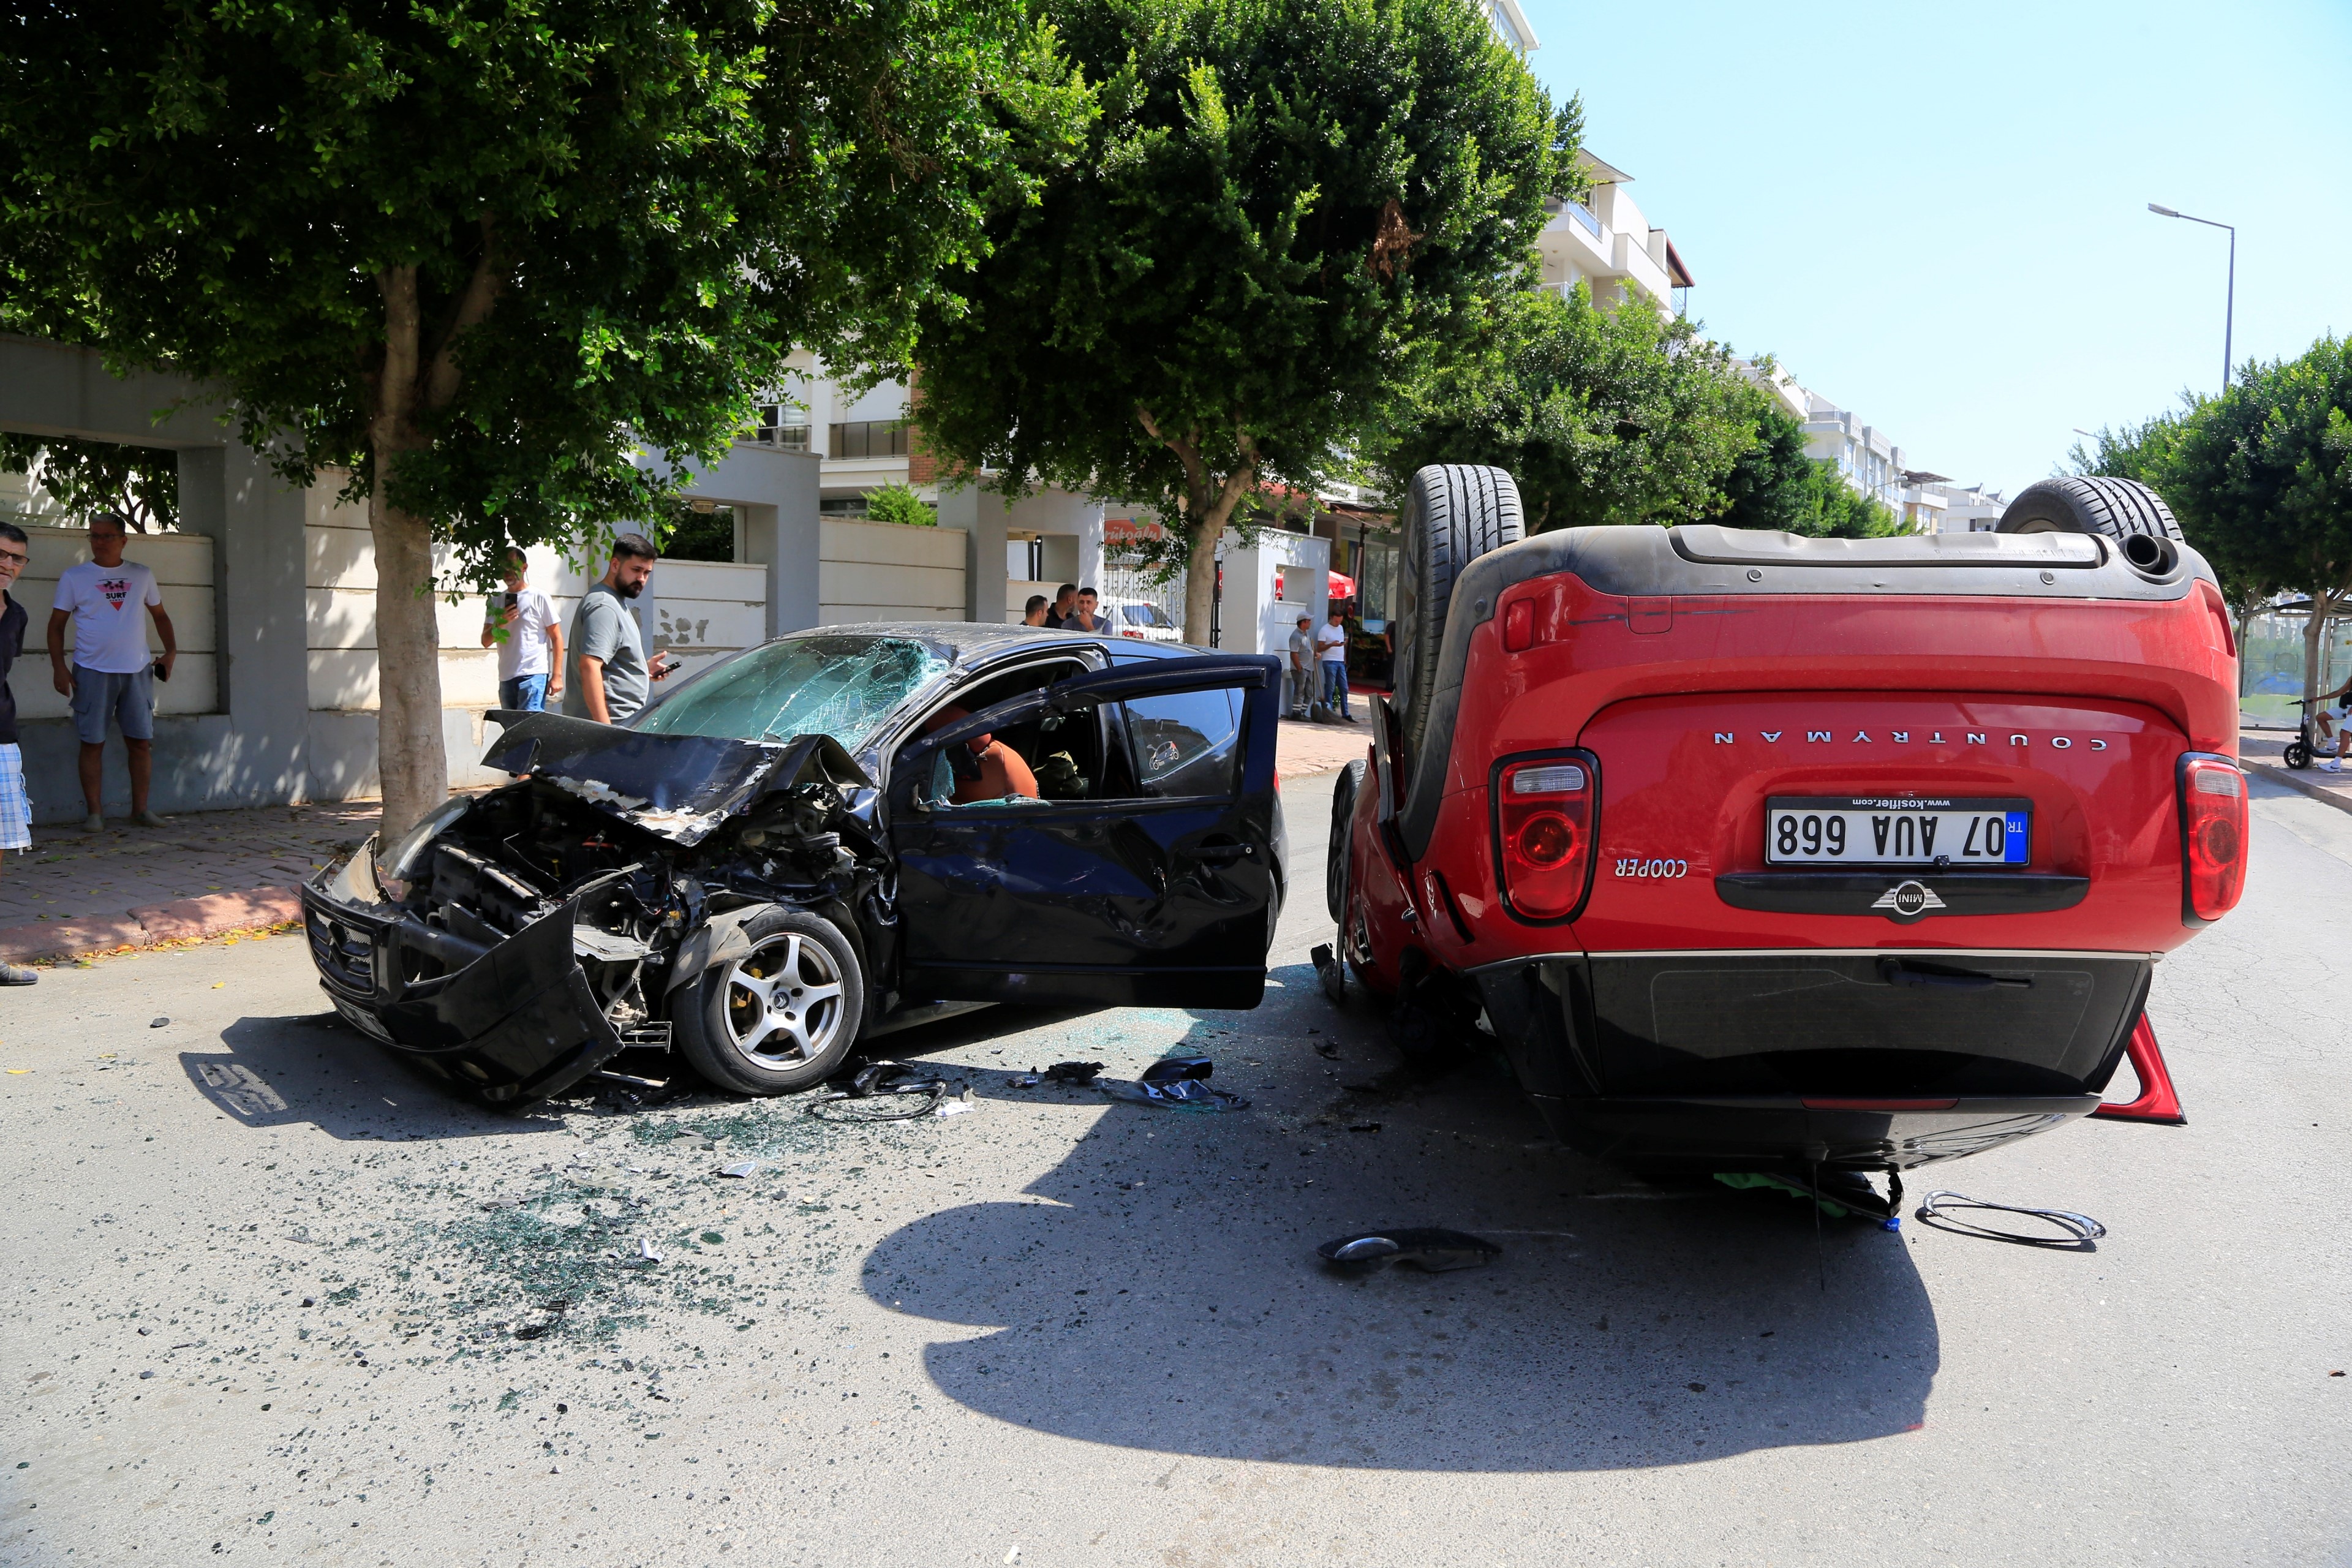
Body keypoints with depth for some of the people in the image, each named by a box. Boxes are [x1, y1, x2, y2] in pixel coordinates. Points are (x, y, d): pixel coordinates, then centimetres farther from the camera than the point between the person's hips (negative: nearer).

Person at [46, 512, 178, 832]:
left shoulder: (141, 575, 10)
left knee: (141, 742, 3)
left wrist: (171, 651, 5)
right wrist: (58, 667, -5)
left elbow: (159, 615, 19)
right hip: (92, 672, -2)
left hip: (137, 671, 2)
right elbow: (57, 624, 4)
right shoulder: (74, 577, 3)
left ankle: (140, 808, 12)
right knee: (93, 743, 0)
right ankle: (93, 813, 4)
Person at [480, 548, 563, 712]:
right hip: (506, 678, 6)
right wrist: (500, 623, -11)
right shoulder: (496, 601, 15)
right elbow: (486, 641, 11)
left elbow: (556, 637, -1)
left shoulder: (539, 598, 0)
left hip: (534, 675, -6)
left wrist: (557, 676, -8)